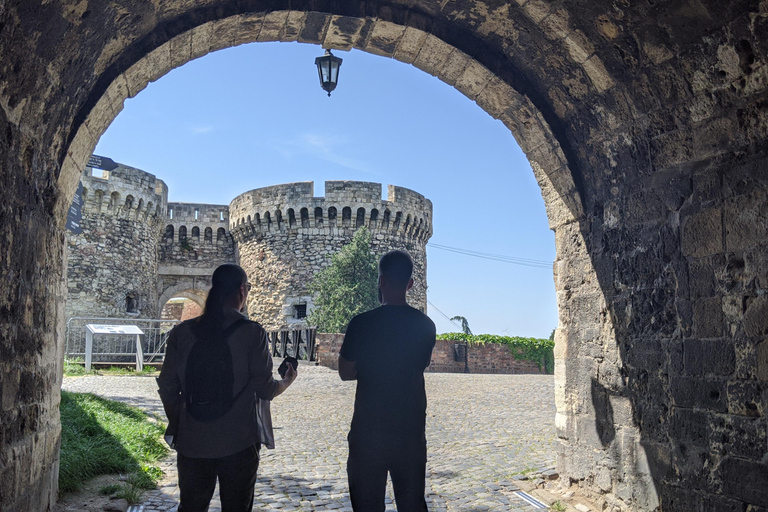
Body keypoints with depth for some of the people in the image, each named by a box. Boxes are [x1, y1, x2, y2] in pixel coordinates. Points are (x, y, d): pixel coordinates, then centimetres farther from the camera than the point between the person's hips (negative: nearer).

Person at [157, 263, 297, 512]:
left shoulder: (182, 332, -1)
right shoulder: (252, 333, -10)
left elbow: (167, 388, 3)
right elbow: (265, 389, -9)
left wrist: (177, 427, 18)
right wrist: (287, 381, 13)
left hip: (193, 444, 3)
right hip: (239, 445, -3)